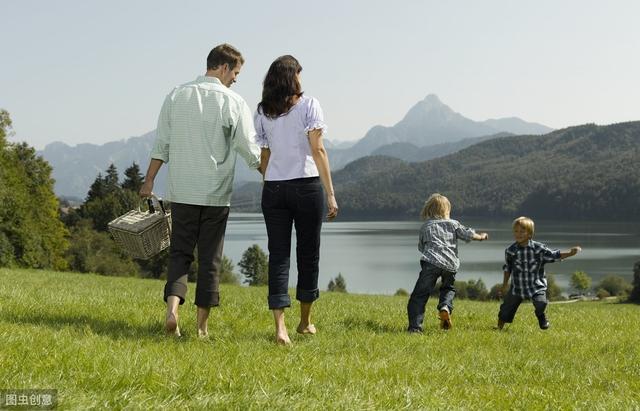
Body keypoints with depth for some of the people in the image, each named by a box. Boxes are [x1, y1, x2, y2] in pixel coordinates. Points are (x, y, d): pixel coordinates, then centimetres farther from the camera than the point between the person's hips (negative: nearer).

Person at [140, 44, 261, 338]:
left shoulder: (177, 96, 4)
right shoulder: (233, 103, -5)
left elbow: (161, 145, 5)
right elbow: (251, 152, -2)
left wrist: (149, 181, 13)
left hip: (181, 192, 2)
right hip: (216, 193, -2)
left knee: (180, 252, 9)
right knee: (210, 258, 6)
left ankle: (172, 306, -12)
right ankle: (202, 324, 8)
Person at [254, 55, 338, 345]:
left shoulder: (262, 112, 7)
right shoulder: (308, 105, -3)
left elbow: (263, 157, 8)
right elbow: (317, 151, -9)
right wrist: (330, 193, -9)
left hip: (273, 188, 3)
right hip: (306, 185, -2)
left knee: (278, 255, 2)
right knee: (308, 252, 12)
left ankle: (280, 326, -11)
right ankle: (305, 321, 24)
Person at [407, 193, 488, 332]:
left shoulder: (426, 226, 17)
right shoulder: (453, 224, 18)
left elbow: (421, 247, 23)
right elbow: (469, 235, 18)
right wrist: (481, 236, 37)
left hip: (432, 262, -2)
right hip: (451, 264, 2)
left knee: (419, 295, -4)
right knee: (448, 288, 30)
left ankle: (415, 327, -17)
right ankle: (445, 307, -1)